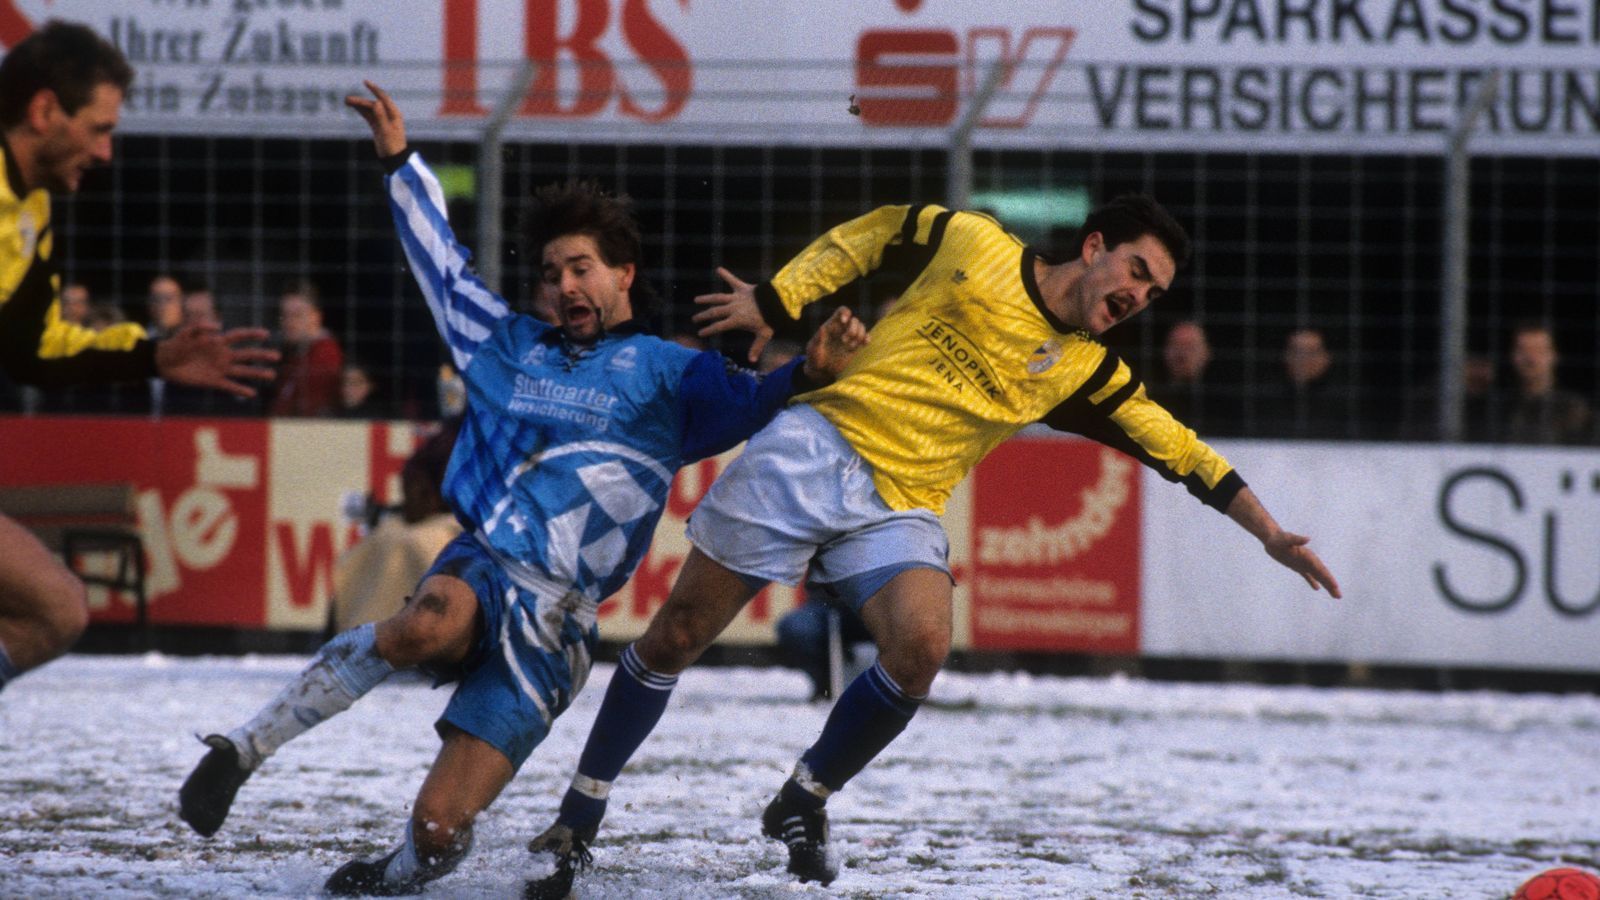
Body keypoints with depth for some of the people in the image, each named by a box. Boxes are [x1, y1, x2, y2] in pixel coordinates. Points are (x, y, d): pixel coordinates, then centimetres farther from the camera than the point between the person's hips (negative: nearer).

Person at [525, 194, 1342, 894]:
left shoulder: (1085, 374, 10)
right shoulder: (976, 247, 1)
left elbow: (1182, 453, 11)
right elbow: (875, 234, 12)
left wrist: (1273, 536, 8)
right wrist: (775, 300, 5)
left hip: (900, 508, 3)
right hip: (816, 448, -3)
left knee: (921, 648, -26)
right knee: (678, 636, -4)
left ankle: (802, 804, -2)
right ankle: (579, 818, 11)